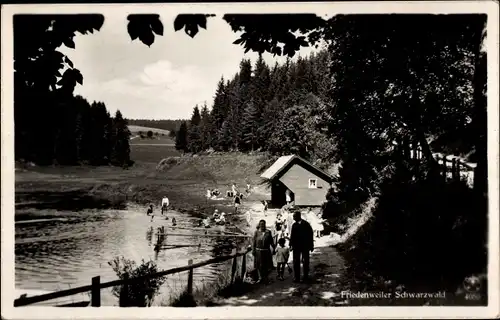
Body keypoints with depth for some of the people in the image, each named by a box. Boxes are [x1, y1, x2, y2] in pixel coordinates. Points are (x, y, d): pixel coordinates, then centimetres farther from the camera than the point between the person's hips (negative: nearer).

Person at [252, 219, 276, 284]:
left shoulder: (268, 232, 3)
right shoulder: (256, 232, 0)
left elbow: (271, 241, 7)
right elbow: (254, 242, 1)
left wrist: (273, 248, 5)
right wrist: (253, 250, -4)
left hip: (266, 251, 1)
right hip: (258, 251, 0)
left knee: (266, 265, 3)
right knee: (259, 265, 5)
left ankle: (265, 278, 18)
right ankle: (260, 278, 20)